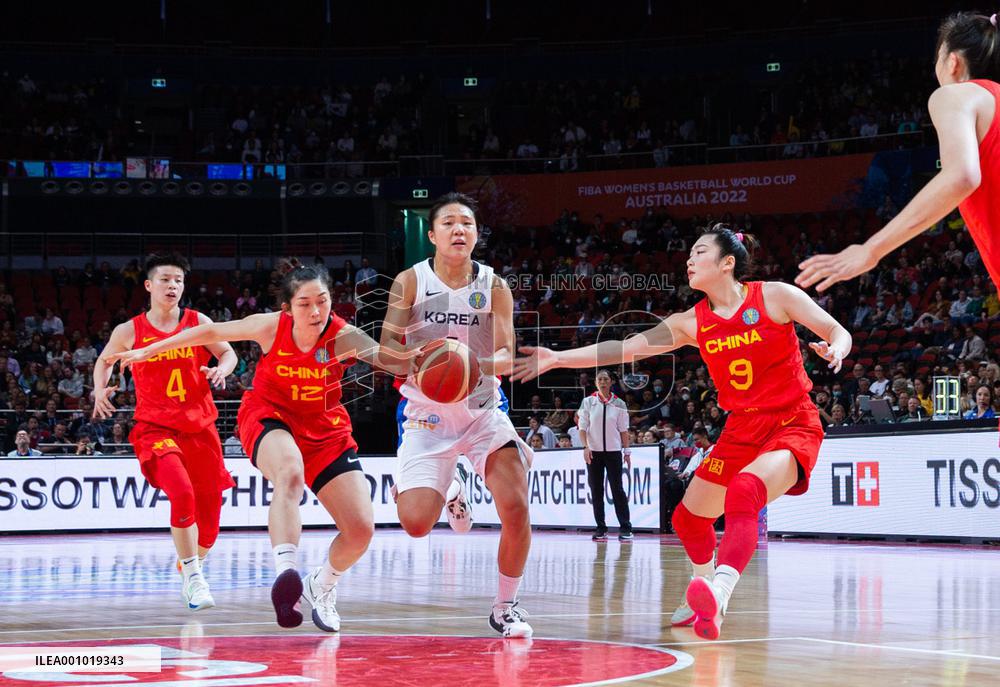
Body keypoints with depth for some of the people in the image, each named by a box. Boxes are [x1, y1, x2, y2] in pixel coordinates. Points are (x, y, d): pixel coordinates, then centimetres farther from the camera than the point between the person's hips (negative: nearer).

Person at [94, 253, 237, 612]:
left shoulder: (198, 323, 3)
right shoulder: (129, 331, 1)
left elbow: (228, 353, 13)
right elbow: (104, 361, 18)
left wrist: (221, 369, -9)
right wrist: (100, 390, 0)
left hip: (200, 426, 3)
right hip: (156, 427, -3)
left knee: (209, 512, 6)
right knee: (182, 493, -29)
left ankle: (191, 566, 38)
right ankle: (193, 577, -19)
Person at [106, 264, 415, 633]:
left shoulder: (342, 336, -22)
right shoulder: (271, 327, -19)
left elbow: (391, 359, -39)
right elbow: (212, 332, -4)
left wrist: (406, 356, -64)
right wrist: (150, 350, 3)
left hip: (324, 429, 2)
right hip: (269, 418, -2)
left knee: (361, 529, -8)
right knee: (290, 472, -40)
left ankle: (322, 586, 24)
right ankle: (286, 571, -51)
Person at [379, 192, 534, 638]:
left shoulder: (493, 288, -4)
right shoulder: (410, 282, -7)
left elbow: (506, 357, -10)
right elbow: (386, 349, -8)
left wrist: (478, 364, -32)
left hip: (483, 410, 1)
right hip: (428, 413, -1)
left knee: (516, 508, -15)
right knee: (415, 523, -14)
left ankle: (505, 608, 5)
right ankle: (445, 490, 25)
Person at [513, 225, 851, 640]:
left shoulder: (775, 297, -8)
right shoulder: (692, 322, 5)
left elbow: (838, 333, -5)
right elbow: (624, 349, 1)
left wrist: (834, 350, -29)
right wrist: (558, 358, -4)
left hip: (793, 424, -7)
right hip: (741, 429, 7)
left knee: (743, 492, -35)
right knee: (688, 518, 14)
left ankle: (718, 592, -50)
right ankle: (704, 597, 40)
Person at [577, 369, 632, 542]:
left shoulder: (619, 404, 5)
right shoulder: (588, 402, 4)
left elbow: (623, 429, 7)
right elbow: (582, 427, 3)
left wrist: (627, 451, 2)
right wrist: (585, 447, -9)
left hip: (613, 451, -1)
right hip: (594, 451, 1)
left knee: (617, 489, -4)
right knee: (596, 490, 2)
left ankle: (625, 528, -2)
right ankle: (601, 528, 7)